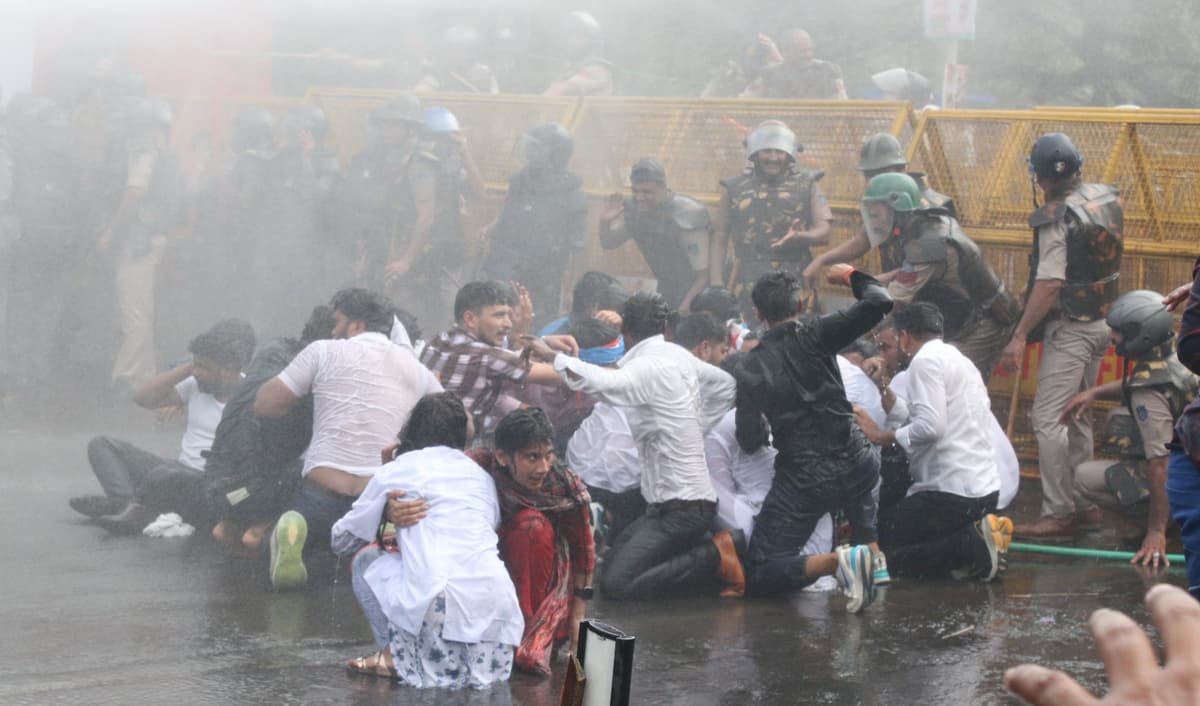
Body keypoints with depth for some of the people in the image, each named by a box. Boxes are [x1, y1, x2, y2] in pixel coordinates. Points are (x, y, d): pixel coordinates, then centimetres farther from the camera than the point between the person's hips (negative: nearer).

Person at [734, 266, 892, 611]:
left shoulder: (751, 370, -5)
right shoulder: (815, 336, -6)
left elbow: (749, 442, -3)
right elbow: (879, 303, -12)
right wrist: (851, 276, 8)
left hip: (804, 483, -2)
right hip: (856, 464, 3)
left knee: (759, 576, 1)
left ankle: (838, 561, -23)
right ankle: (872, 553, 21)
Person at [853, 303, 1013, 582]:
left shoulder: (925, 360, -8)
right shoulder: (962, 361, 21)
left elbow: (930, 425, -20)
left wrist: (883, 436, -7)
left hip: (952, 493, -9)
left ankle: (972, 544, -17)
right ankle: (977, 537, -1)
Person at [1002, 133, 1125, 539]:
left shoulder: (1057, 218, -19)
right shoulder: (1107, 199, 4)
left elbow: (1049, 284, -24)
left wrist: (1020, 335, -21)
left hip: (1070, 329, -9)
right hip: (1102, 323, 9)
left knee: (1048, 419, -8)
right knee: (1077, 416, 18)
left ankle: (1058, 514, -10)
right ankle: (1085, 505, 23)